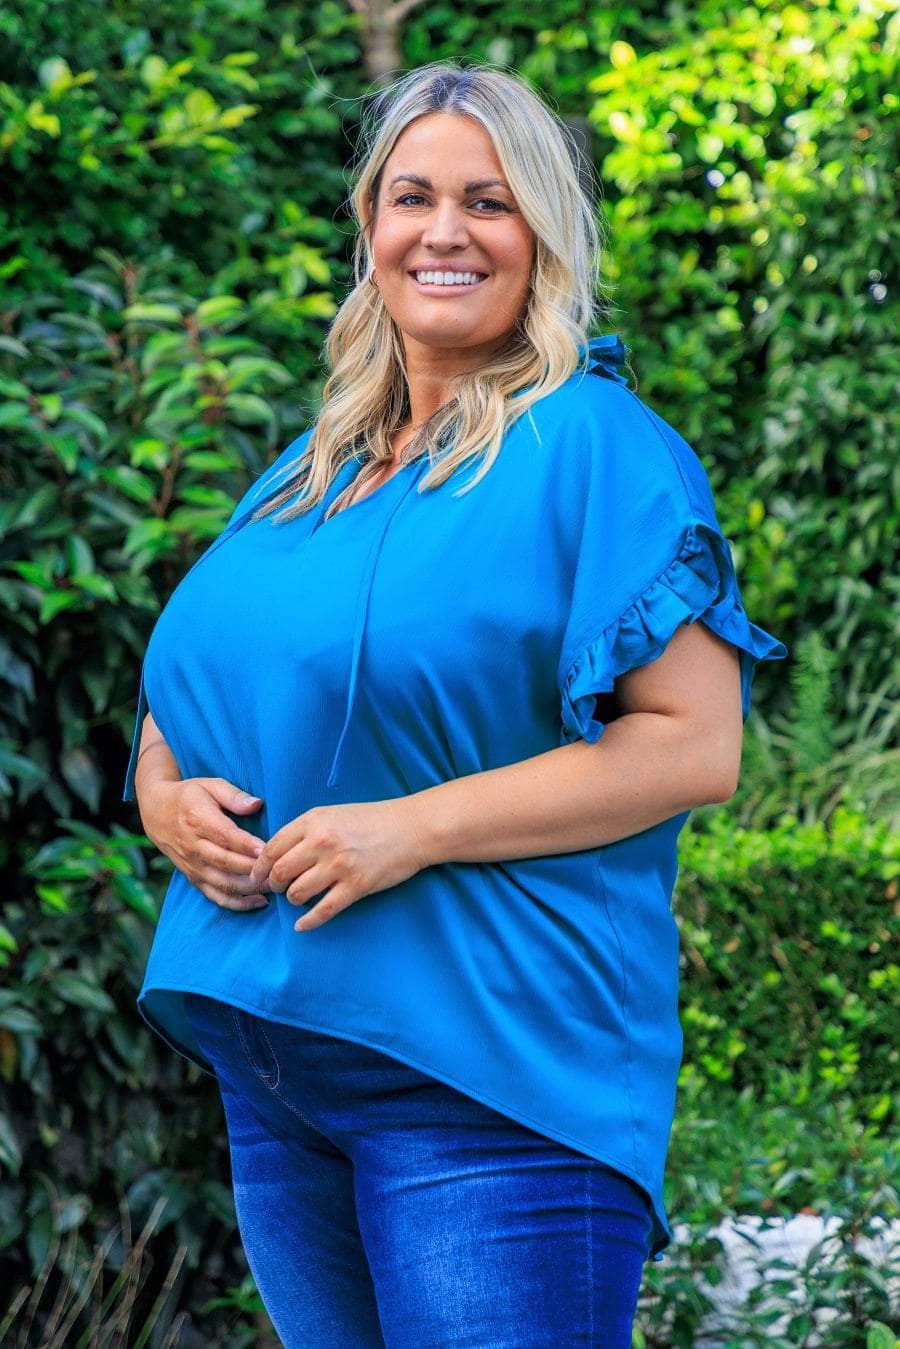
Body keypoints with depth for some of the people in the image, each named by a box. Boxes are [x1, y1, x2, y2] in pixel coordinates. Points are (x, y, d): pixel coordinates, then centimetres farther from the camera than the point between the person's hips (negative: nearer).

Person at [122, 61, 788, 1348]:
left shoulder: (596, 448, -5)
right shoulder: (303, 479, 16)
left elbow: (696, 745, -13)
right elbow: (174, 715, 22)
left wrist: (418, 827, -19)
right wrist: (169, 804, -3)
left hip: (488, 1069, -7)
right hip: (269, 1059, 7)